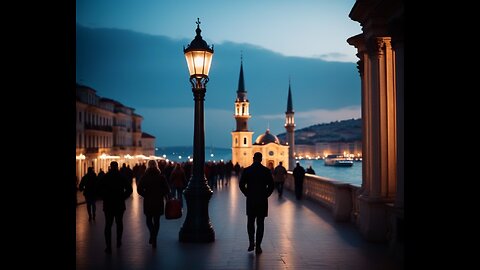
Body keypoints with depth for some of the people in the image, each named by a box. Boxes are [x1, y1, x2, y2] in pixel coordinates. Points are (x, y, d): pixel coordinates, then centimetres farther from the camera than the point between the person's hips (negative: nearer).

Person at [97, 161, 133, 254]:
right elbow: (129, 189, -8)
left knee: (108, 225, 1)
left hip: (108, 204, -1)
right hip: (120, 204, 1)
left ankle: (109, 247, -4)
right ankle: (118, 242, 26)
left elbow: (99, 190, -7)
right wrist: (122, 197, 3)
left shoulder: (105, 177, -5)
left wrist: (105, 198, 6)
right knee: (119, 223, 18)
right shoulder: (122, 177, -4)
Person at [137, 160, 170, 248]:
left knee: (149, 219, 15)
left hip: (148, 202, 0)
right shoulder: (161, 177, -3)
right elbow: (167, 190, -7)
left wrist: (146, 195, 6)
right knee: (156, 221, 11)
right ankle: (154, 239, 11)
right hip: (159, 202, 1)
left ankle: (152, 234, -9)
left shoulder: (144, 177, -4)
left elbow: (139, 189, -9)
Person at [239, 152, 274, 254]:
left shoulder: (246, 170, -2)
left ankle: (251, 243, 9)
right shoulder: (266, 171, -4)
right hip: (262, 200, -1)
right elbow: (271, 186, -6)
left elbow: (241, 184, -3)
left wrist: (247, 194, 8)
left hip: (250, 200, 1)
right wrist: (266, 195, 7)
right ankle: (258, 246, 5)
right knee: (260, 223, 5)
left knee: (250, 222, 16)